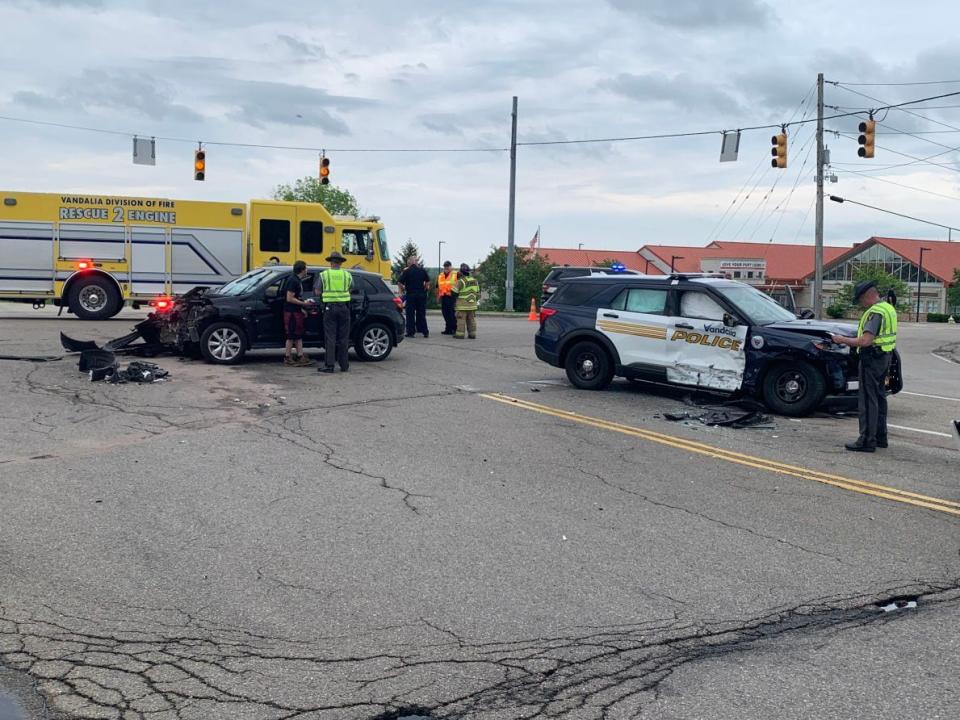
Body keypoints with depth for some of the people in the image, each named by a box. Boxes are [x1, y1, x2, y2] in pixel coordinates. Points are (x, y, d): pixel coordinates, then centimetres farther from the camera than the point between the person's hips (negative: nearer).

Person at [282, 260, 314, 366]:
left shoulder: (297, 280, 13)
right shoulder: (293, 281, -18)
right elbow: (289, 298, -22)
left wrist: (304, 303, 16)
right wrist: (304, 303, -17)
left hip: (296, 311, 10)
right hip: (291, 312, -10)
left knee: (299, 335, 11)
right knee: (291, 336, -3)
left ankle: (301, 357, 14)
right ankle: (287, 358, 4)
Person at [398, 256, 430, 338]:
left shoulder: (406, 271, -7)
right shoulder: (422, 270, 4)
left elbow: (399, 282, -11)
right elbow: (428, 281, 15)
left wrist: (402, 289, 5)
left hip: (410, 294, -4)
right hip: (421, 294, 4)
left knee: (410, 314, 3)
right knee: (421, 314, 11)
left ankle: (411, 332, 1)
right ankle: (425, 332, 11)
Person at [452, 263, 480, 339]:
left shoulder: (461, 281, -13)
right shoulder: (474, 280, 9)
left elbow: (455, 292, -10)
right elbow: (477, 293, 15)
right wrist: (477, 301, 22)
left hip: (462, 304, -6)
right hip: (472, 304, 6)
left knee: (461, 319, -2)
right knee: (471, 319, 10)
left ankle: (460, 334, -3)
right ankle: (472, 334, 10)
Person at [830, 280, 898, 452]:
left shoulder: (875, 312, -19)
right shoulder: (889, 308, 13)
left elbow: (865, 341, -26)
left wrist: (843, 340, -14)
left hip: (872, 359, -10)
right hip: (884, 357, 10)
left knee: (868, 400, -6)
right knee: (879, 397, 17)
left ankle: (867, 440, -5)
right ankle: (880, 436, 25)